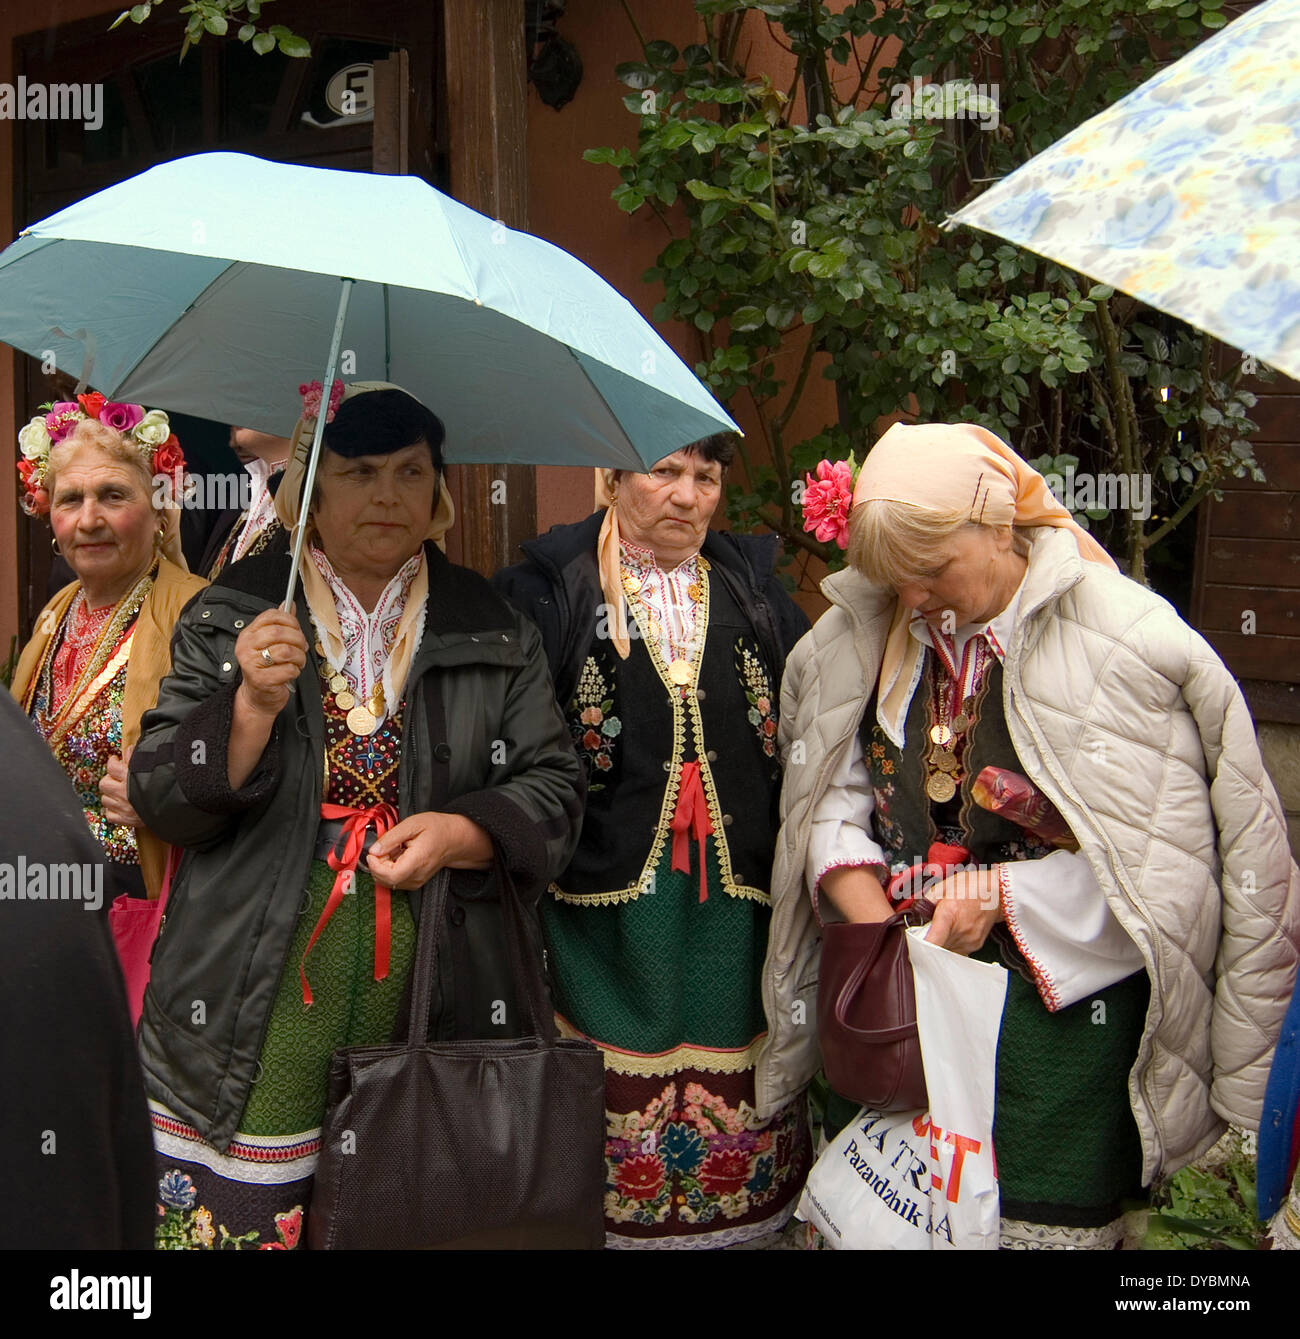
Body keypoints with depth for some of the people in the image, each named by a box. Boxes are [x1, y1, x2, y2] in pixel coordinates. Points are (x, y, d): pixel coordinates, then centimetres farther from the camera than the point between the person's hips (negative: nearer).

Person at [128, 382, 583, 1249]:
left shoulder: (491, 632, 8)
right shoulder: (230, 616, 5)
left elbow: (553, 784, 7)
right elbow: (159, 795, 0)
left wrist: (462, 834, -11)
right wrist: (254, 706, -18)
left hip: (435, 988, 1)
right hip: (259, 1000, -1)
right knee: (244, 1209, -1)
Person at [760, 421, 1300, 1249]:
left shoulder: (1127, 644, -12)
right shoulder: (861, 639, 2)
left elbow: (1160, 862, -11)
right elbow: (833, 803, 1)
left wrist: (1002, 897, -16)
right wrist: (875, 926, -14)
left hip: (1062, 1013, -4)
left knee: (1043, 1218, 6)